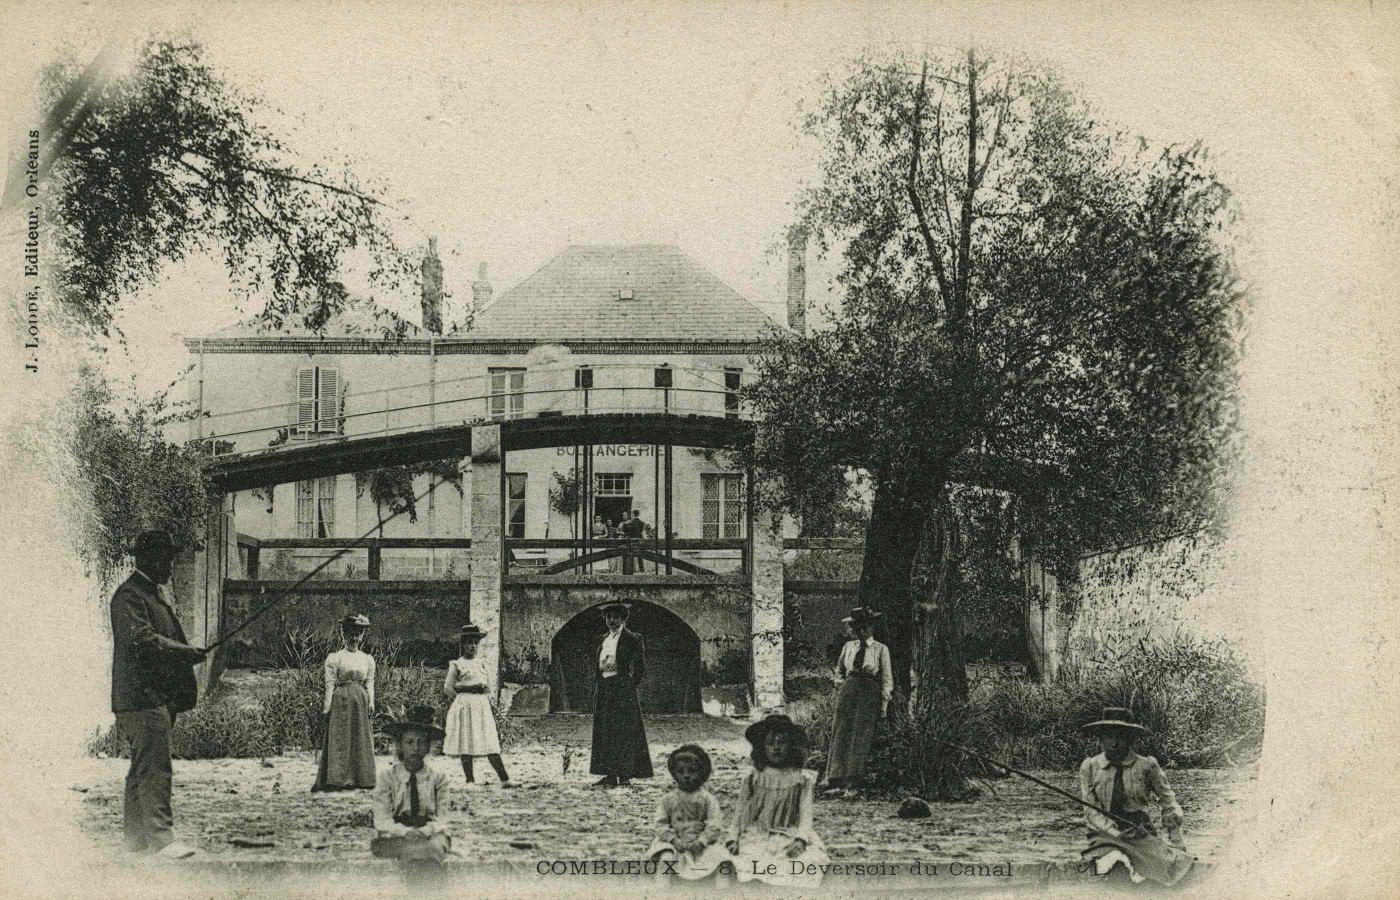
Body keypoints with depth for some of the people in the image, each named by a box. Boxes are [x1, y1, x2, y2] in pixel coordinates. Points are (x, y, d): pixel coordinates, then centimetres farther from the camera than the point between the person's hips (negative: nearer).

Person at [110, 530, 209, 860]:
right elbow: (143, 640, -23)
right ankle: (160, 838, -14)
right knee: (155, 769, -13)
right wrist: (189, 653, -20)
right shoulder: (128, 595, -11)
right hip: (142, 696, -10)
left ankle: (137, 836, 18)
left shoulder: (157, 592, 21)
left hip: (160, 694, 10)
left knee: (143, 769, 13)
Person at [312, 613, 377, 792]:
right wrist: (327, 706, -8)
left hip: (361, 702, 4)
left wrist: (371, 703, 0)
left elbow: (370, 683, 12)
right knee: (340, 739, -5)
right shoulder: (335, 658, 0)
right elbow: (330, 684, -3)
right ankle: (338, 779, -3)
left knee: (361, 740, 5)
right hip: (341, 701, -4)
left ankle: (360, 780, 9)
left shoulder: (368, 659, 13)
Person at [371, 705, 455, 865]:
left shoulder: (437, 778, 6)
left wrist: (424, 831, -22)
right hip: (393, 838, -2)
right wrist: (406, 832, -23)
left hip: (429, 834, 2)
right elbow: (382, 820, -4)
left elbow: (441, 818, 1)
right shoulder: (386, 776, 3)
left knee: (436, 845, -35)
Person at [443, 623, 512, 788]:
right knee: (466, 743, -2)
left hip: (482, 705, 3)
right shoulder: (456, 665, 0)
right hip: (464, 706, -3)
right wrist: (463, 697, 7)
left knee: (491, 743, -3)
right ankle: (470, 780, 4)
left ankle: (504, 779, -9)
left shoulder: (482, 663, 12)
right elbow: (448, 688, 3)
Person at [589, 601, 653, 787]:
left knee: (623, 731, -6)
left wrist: (631, 686, -5)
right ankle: (610, 775, 8)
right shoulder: (603, 640, 15)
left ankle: (625, 774, -4)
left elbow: (640, 667, -4)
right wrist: (596, 690, 11)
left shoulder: (631, 639, -5)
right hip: (603, 688, 7)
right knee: (604, 731, 5)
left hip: (622, 688, -7)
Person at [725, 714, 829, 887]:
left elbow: (805, 814, 0)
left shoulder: (802, 779, 5)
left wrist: (800, 840, -17)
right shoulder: (753, 778, 6)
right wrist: (733, 838, -7)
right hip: (756, 837, 0)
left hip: (789, 838, 0)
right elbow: (740, 811, 7)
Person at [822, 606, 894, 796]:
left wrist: (884, 705, -5)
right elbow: (839, 670, 28)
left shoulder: (880, 650, 2)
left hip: (869, 695, -3)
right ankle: (836, 782, -6)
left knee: (860, 738, -7)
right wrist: (848, 682, 14)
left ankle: (852, 784, -5)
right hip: (847, 691, 3)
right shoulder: (849, 647, 12)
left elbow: (886, 680, 1)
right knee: (840, 735, -5)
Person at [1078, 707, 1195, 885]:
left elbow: (1168, 801, 10)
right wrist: (1117, 832, -15)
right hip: (1104, 835, -1)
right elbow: (1091, 811, 1)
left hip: (1141, 832, 1)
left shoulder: (1146, 766, 3)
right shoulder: (1089, 767, 4)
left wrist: (1177, 842, -2)